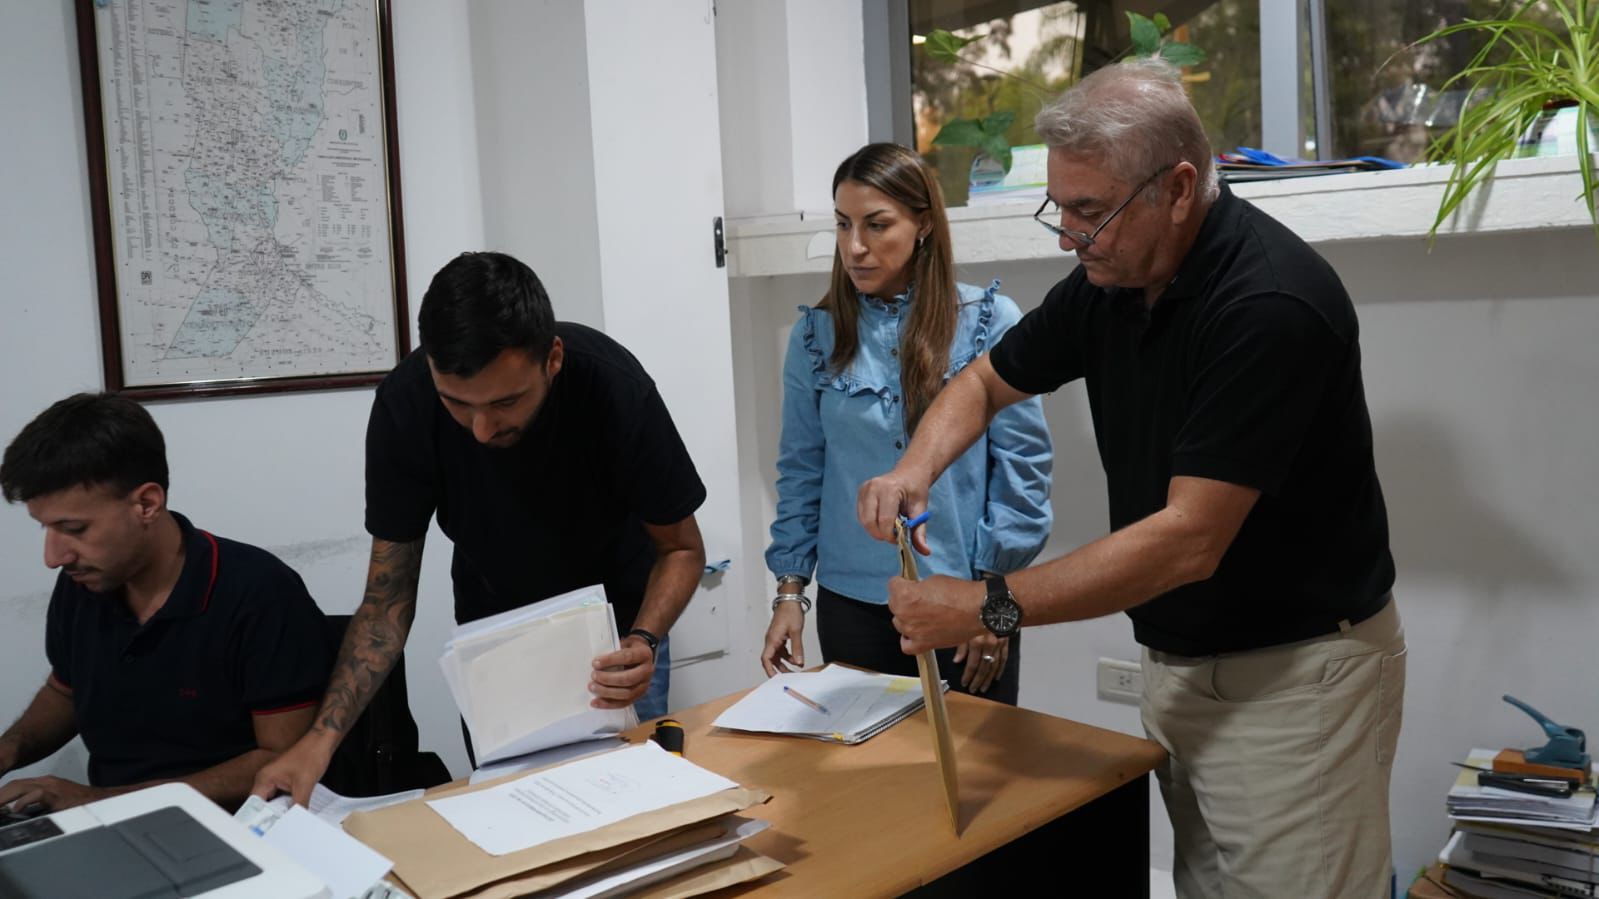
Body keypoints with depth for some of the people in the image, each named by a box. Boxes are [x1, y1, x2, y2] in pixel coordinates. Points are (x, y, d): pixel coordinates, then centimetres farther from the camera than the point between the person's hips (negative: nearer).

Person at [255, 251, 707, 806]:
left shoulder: (613, 386, -30)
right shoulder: (405, 404, -26)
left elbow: (681, 547, -16)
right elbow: (389, 594, -17)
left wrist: (643, 642, -36)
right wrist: (324, 734, -30)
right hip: (494, 634, 1)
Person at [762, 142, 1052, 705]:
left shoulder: (990, 322, -7)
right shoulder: (817, 334, 2)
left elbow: (1022, 466, -4)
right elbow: (801, 472, 6)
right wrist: (790, 590, 3)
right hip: (852, 602, 2)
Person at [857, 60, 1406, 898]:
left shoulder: (1271, 305, -25)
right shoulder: (1112, 277, -2)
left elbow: (1190, 540, -27)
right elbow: (986, 380, 12)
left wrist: (989, 608, -25)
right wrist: (917, 467, -9)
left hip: (1294, 672, -7)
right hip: (1178, 662, 7)